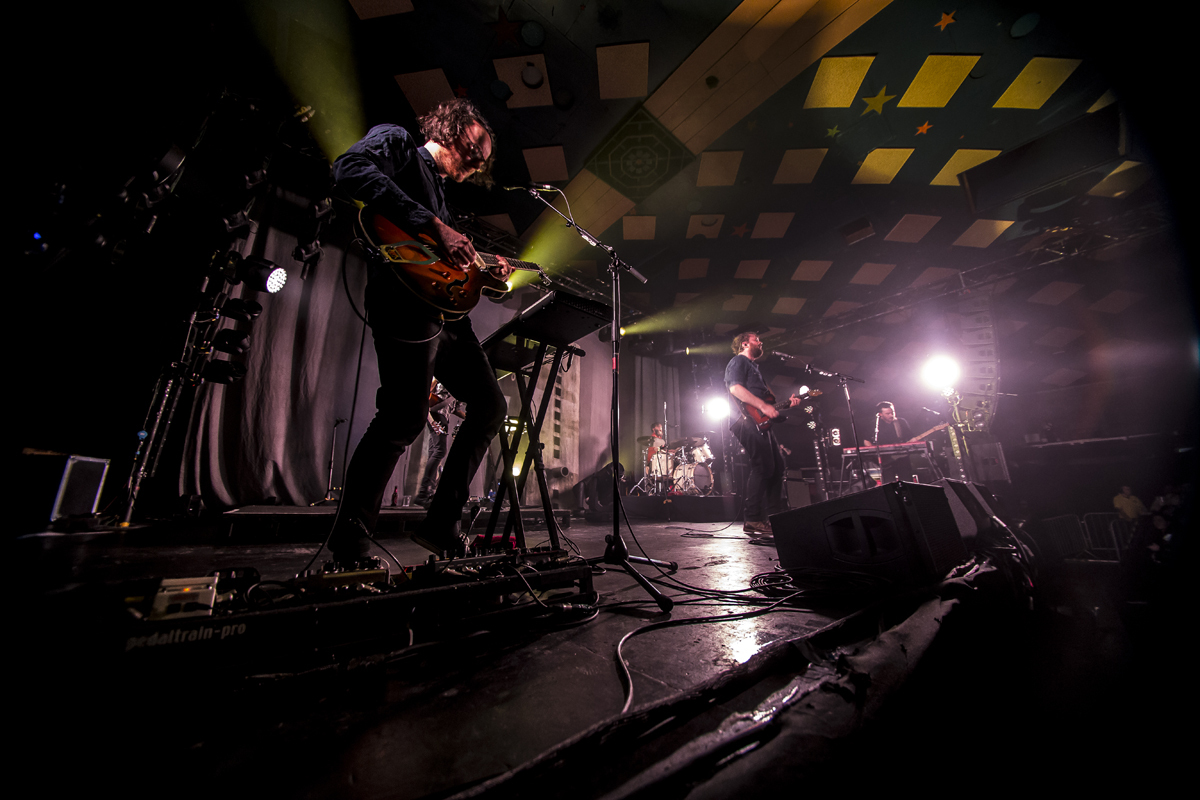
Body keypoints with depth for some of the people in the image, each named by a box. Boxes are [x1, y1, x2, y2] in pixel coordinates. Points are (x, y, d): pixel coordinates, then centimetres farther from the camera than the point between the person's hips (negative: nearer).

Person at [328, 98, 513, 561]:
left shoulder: (438, 189, 33)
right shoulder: (397, 142, 11)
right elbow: (350, 170, -14)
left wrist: (486, 273, 15)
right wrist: (435, 226, -20)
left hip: (446, 314, 9)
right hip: (407, 308, -9)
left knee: (490, 405, 6)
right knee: (403, 420, -13)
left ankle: (441, 525, 13)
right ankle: (348, 549, 6)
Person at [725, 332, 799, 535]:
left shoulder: (752, 366, 32)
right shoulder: (738, 361, 1)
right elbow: (735, 388, -17)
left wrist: (786, 403, 17)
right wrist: (763, 406, -21)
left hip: (760, 422, 11)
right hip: (748, 421, -11)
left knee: (777, 466, 10)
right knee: (763, 467, -17)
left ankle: (775, 516, 16)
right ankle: (753, 520, -15)